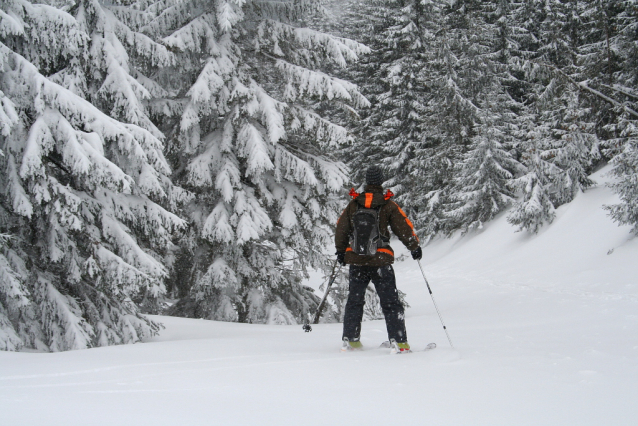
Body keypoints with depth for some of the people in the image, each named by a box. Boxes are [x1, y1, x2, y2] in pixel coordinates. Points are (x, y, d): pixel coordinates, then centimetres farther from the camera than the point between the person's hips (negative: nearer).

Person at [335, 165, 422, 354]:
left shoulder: (353, 204, 5)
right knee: (391, 302, 3)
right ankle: (399, 342, -3)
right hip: (381, 259, -3)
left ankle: (350, 340, 14)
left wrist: (341, 251, 27)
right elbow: (404, 228, 0)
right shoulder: (388, 205, -4)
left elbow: (341, 230, 12)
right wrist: (415, 247, 16)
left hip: (356, 259, 3)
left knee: (354, 300, 15)